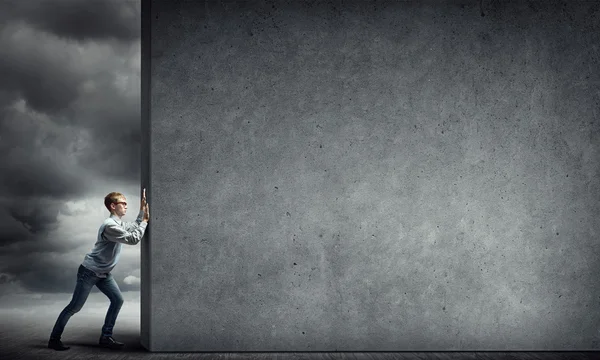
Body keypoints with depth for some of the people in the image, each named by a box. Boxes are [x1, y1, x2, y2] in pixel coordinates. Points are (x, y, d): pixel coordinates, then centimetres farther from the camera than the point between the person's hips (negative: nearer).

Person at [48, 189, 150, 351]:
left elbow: (134, 228, 22)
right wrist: (145, 221, -16)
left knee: (117, 300, 0)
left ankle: (105, 337, 5)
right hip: (89, 271, -9)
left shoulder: (120, 224, 8)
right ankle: (54, 339, 7)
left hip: (103, 273, 9)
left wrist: (142, 210, 10)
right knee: (75, 307, -4)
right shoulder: (110, 225, -24)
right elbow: (133, 239, -25)